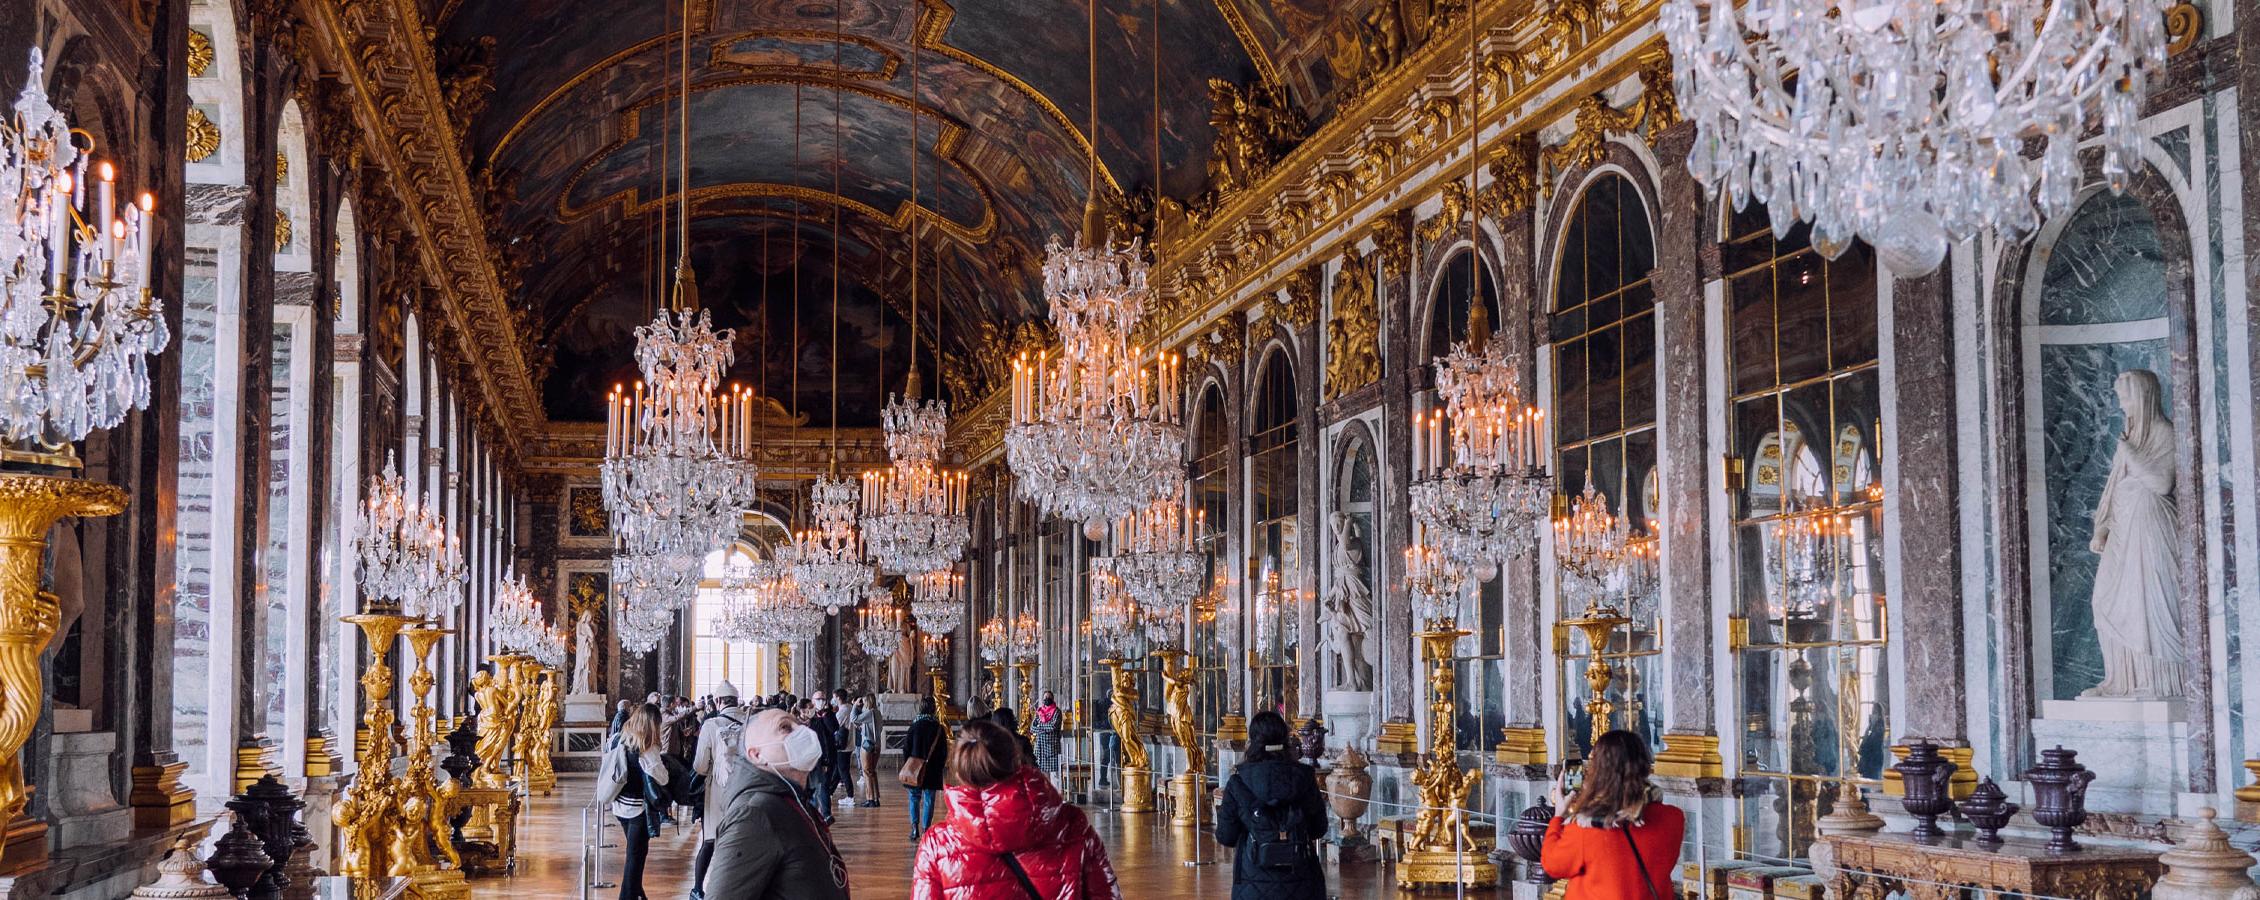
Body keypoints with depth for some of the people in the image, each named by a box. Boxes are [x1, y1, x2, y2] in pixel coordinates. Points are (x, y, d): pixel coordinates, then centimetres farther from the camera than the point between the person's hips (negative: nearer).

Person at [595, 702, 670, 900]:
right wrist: (664, 766, 5)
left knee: (633, 851, 21)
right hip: (639, 807, -7)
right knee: (636, 854, 3)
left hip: (619, 804, 7)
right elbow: (662, 779, -15)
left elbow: (605, 766, 8)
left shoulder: (617, 739, -1)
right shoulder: (648, 748, -19)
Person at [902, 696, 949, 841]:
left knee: (914, 797, 11)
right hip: (933, 772, 1)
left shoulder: (915, 726, -6)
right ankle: (925, 829, 4)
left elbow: (906, 748, -4)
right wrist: (939, 766, 10)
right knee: (929, 800, 7)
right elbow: (944, 751, 0)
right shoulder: (939, 728, -3)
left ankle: (914, 827, -3)